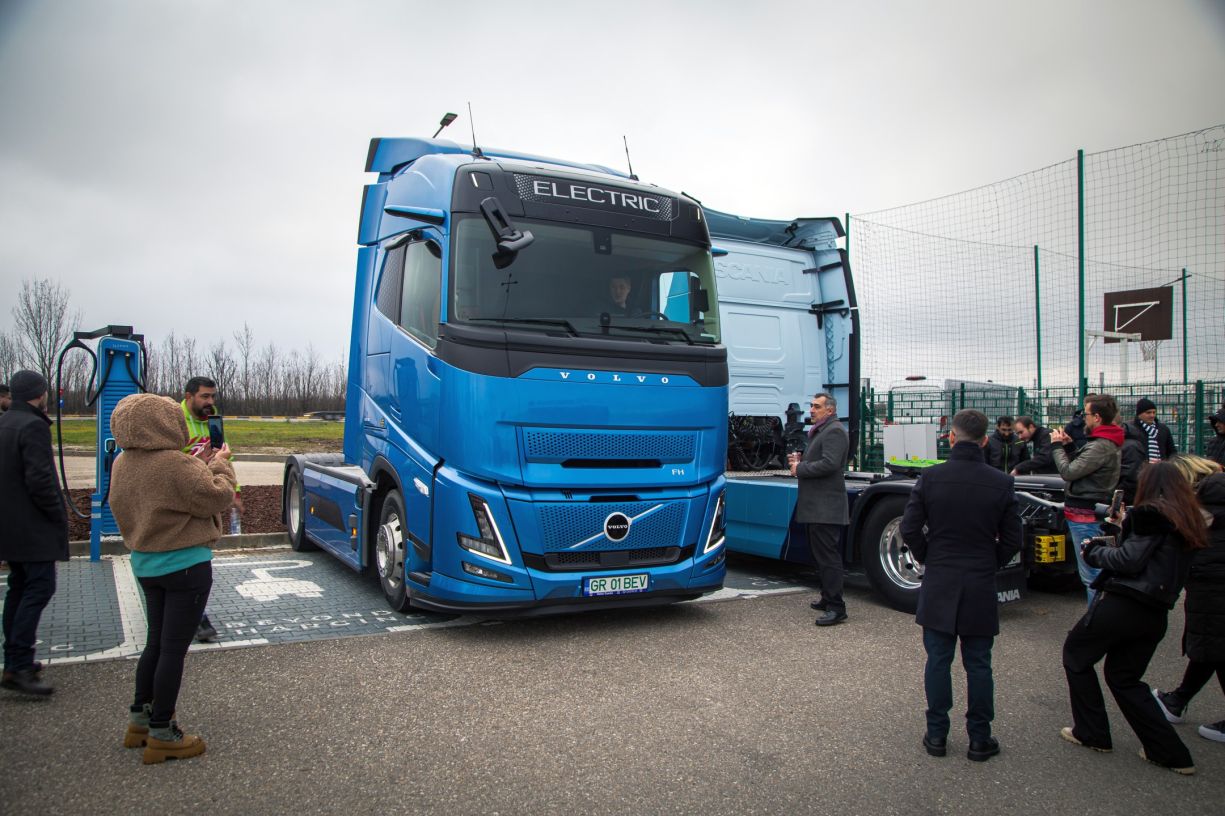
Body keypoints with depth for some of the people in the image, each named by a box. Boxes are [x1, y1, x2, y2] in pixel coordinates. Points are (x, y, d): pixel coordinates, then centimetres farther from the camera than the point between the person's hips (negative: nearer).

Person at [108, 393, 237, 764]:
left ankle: (139, 719, 33)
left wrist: (197, 466, 5)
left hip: (145, 564, 8)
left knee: (156, 642, 22)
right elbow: (217, 499, -17)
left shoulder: (122, 464, 2)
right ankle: (161, 734, 12)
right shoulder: (176, 465, -24)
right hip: (186, 566, -8)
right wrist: (219, 466, -2)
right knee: (174, 648, 2)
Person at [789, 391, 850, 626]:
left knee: (828, 557, -10)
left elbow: (829, 464, -23)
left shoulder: (834, 431, -11)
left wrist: (800, 469, -13)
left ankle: (836, 608, -8)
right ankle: (828, 599, 28)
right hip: (817, 506, 11)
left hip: (826, 507, -11)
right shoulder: (820, 431, 21)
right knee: (821, 554, 17)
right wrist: (800, 461, 8)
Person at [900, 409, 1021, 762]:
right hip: (981, 587, 1)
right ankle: (980, 739, 18)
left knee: (938, 660, 9)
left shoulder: (930, 477, -9)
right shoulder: (1001, 483, -6)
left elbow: (910, 528, -7)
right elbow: (1012, 539, 0)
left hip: (938, 586, 0)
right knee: (978, 664, 10)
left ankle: (937, 734, 16)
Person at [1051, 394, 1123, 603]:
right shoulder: (1107, 442, 14)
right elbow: (1080, 465, 18)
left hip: (1085, 515, -11)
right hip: (1092, 513, 11)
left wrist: (1057, 446, -6)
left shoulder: (1101, 446, -20)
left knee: (1090, 574, -6)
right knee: (1095, 570, 17)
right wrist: (1068, 445, 8)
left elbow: (1068, 472, -19)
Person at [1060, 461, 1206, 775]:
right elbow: (1156, 559, 14)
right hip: (1156, 614, 8)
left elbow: (1129, 561, -18)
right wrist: (1117, 537, 13)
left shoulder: (1151, 515, -14)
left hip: (1123, 605, -8)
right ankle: (1170, 752, 17)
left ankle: (1092, 733, 18)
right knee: (1124, 677, 20)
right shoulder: (1187, 522, 12)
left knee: (1075, 654, 12)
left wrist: (1094, 551, -1)